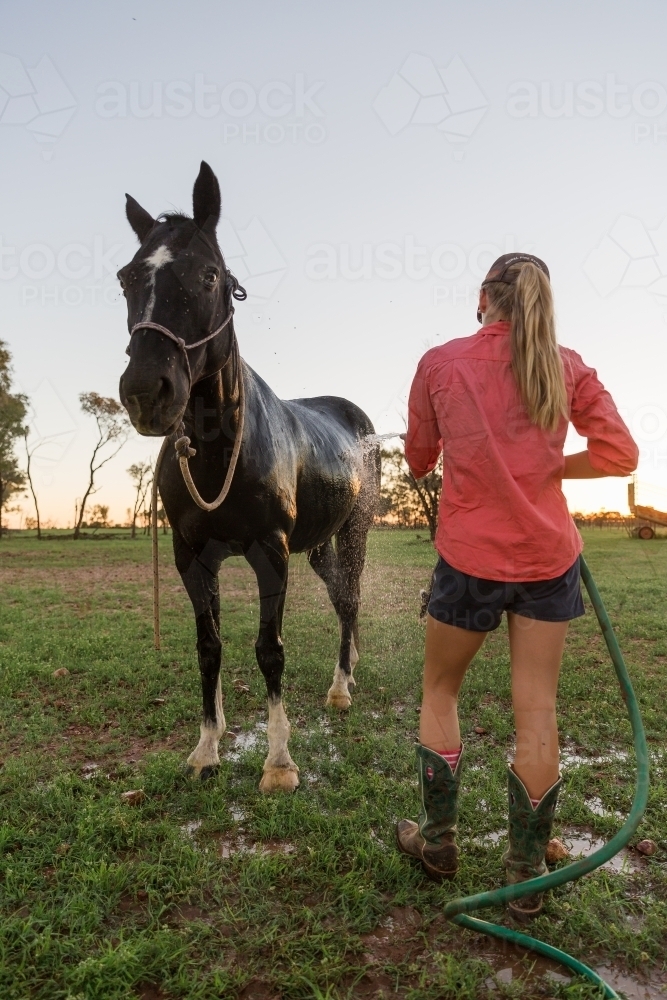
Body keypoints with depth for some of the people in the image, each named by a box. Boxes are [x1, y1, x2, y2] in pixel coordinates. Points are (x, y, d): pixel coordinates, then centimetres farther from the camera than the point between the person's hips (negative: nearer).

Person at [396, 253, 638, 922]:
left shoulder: (439, 363, -2)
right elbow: (620, 454, -3)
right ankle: (526, 873, 22)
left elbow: (418, 459, 7)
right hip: (549, 557, 2)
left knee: (439, 692, 19)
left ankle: (438, 839, 29)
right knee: (537, 711, 10)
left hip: (470, 558, -2)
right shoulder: (566, 366, 1)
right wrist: (546, 466, 7)